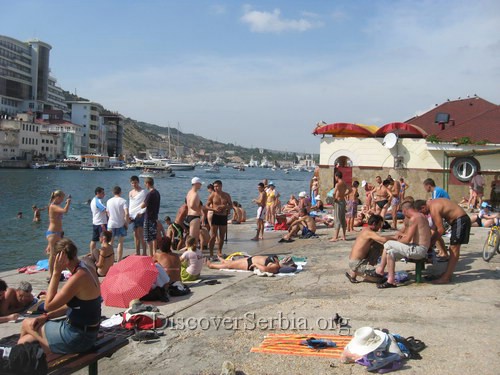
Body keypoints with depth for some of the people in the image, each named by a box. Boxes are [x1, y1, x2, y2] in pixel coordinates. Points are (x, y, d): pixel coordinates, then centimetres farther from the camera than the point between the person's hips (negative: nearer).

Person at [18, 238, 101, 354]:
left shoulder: (78, 277, -26)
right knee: (26, 340, 13)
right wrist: (46, 316, 4)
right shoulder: (86, 269, 4)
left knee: (26, 324, 9)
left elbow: (48, 305, -18)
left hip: (78, 337, -8)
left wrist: (56, 273, -19)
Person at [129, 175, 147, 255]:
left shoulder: (143, 192, -6)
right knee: (136, 235, 8)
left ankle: (144, 252, -7)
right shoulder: (130, 193, 15)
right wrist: (129, 215, 10)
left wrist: (141, 212, -18)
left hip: (140, 215, -6)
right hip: (133, 216, 6)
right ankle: (137, 252, 14)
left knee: (141, 235, -10)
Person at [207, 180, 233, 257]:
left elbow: (231, 205, 11)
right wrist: (214, 209, -17)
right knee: (213, 236, -8)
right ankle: (211, 253, -4)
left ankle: (219, 251, 24)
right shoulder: (212, 195, -1)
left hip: (223, 217, 3)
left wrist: (225, 207, -10)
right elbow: (207, 206, 1)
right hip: (215, 216, -3)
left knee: (222, 236, 10)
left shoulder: (226, 195, 6)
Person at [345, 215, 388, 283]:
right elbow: (384, 240, -31)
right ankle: (354, 273, -5)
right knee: (380, 278, -15)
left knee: (379, 246, 10)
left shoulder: (365, 229, 11)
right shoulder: (369, 232, -19)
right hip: (356, 264, -10)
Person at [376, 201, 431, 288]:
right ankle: (391, 281, 8)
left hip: (418, 250, -10)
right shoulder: (421, 216, 14)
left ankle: (380, 270, 4)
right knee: (391, 252, 10)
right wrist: (403, 236, 20)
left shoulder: (414, 218, -17)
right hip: (422, 249, 10)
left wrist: (398, 241, 0)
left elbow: (407, 239, -18)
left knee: (388, 244, -7)